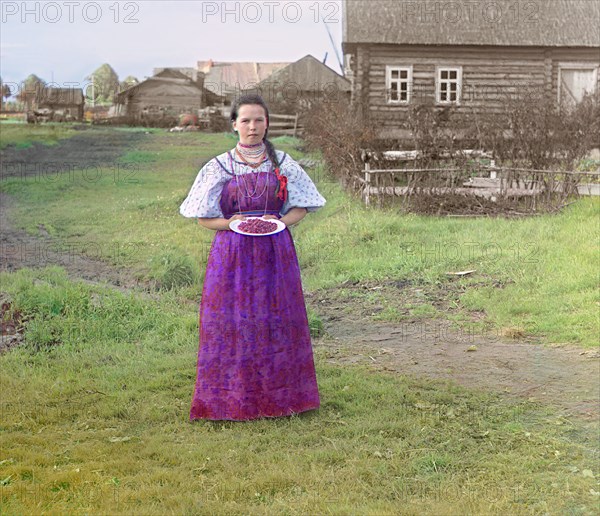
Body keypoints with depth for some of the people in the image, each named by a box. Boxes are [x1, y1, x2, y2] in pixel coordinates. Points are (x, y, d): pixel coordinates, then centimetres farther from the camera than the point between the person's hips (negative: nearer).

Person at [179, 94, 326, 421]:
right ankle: (232, 398, 8)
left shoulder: (283, 164, 8)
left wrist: (280, 221, -10)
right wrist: (231, 223, -14)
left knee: (276, 322, 2)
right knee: (233, 324, -2)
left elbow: (301, 208, 10)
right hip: (232, 255, -1)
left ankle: (278, 396, 13)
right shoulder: (219, 167, 4)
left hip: (275, 253, 1)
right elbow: (203, 218, 5)